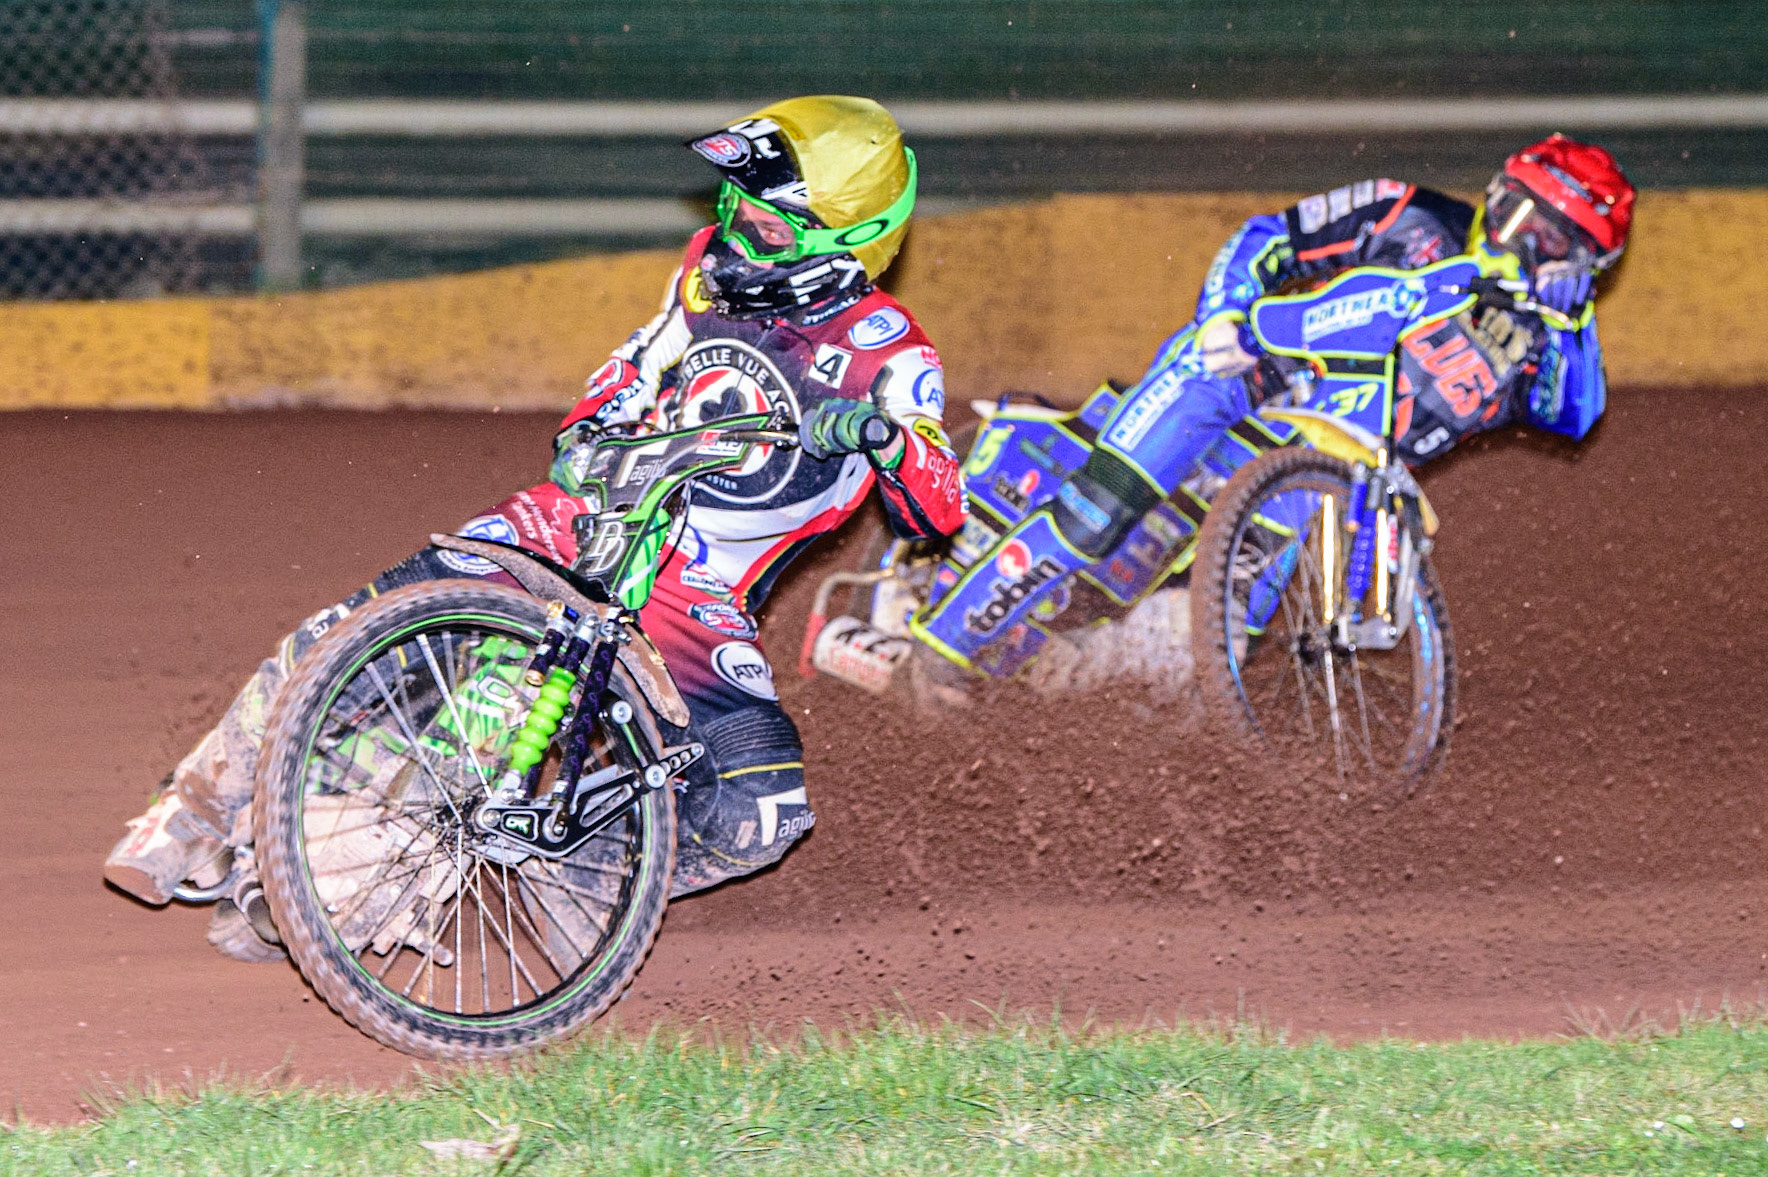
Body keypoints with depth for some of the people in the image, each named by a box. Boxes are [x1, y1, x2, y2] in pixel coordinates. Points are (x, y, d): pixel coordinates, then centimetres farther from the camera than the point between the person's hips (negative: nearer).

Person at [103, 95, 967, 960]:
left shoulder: (886, 354, -9)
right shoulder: (712, 270, 6)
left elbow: (935, 513, -18)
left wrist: (888, 438, -38)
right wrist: (590, 424, 5)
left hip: (695, 602, -3)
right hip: (589, 522, 3)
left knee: (762, 813, -23)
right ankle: (195, 821, -2)